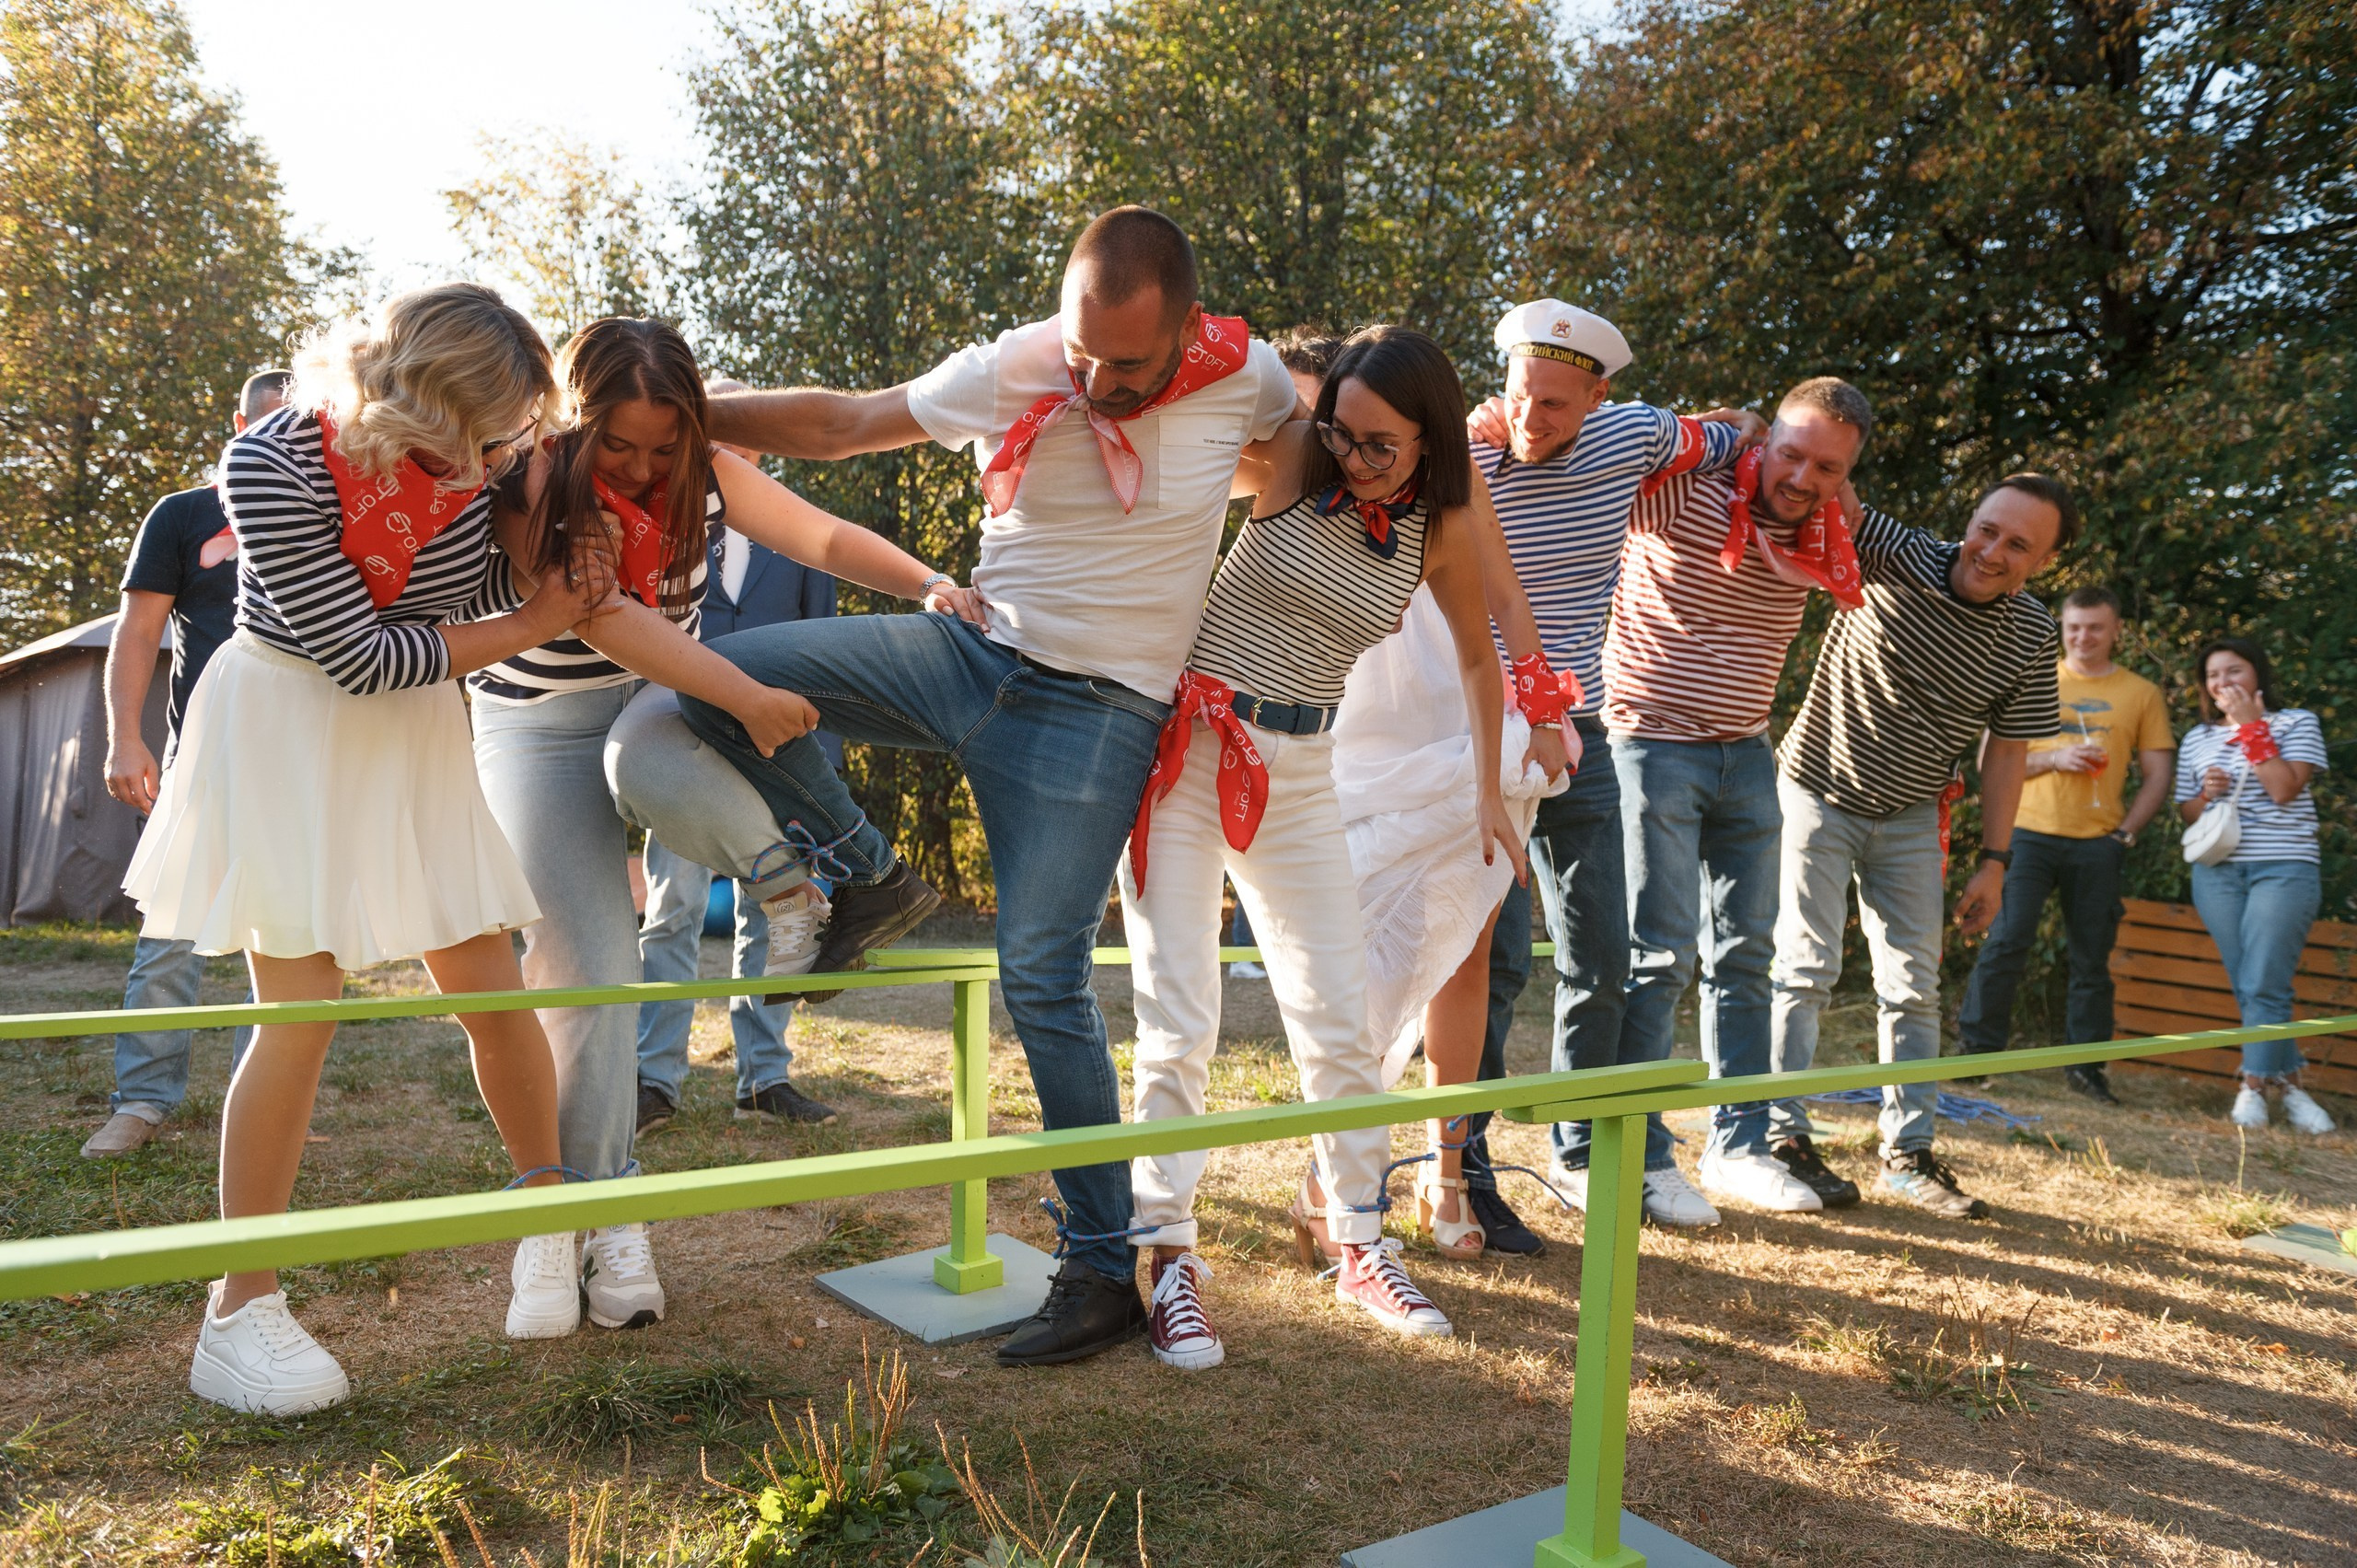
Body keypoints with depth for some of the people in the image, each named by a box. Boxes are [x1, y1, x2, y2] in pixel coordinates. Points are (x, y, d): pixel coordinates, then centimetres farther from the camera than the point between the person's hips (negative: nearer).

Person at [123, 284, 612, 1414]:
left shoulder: (483, 451, -11)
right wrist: (532, 626, -17)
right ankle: (240, 1313, 6)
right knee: (301, 1008, -9)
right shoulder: (273, 465, -25)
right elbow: (361, 656, -23)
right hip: (287, 732, -4)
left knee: (490, 989, 3)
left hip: (412, 734, 4)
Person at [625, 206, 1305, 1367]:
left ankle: (1105, 1269, 5)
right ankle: (872, 881, 13)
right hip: (973, 650, 4)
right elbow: (833, 422, 4)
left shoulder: (1243, 379, -8)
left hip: (1095, 712, -4)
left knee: (1041, 980, -10)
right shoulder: (1006, 374, -5)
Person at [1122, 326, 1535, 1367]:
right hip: (1181, 744, -3)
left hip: (1297, 770, 3)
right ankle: (1168, 1257, 6)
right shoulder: (1290, 467, -9)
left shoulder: (1444, 528, -1)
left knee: (1340, 1017, 6)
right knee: (1179, 1018, -5)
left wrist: (1489, 789, 17)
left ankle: (1354, 1242, 23)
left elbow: (1478, 654, 14)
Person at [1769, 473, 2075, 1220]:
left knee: (1914, 986, 7)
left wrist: (1993, 861, 0)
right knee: (1805, 967, -5)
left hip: (1910, 816, 4)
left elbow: (2006, 753, 0)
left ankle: (1908, 1152, 18)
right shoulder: (1899, 556, -19)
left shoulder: (2030, 637, -7)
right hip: (1818, 791, -4)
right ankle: (1782, 1137, 6)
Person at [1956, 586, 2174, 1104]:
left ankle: (2086, 1066, 14)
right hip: (2030, 833, -1)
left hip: (2097, 845, 1)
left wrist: (2125, 831, -1)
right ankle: (1978, 1047, -3)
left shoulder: (2141, 694, 10)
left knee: (2092, 959, 5)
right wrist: (2053, 758, -11)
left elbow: (2158, 774, 11)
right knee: (2006, 941, -10)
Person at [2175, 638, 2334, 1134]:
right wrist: (2205, 793, -4)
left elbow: (2283, 790, -11)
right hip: (2217, 872, 4)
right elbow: (2185, 813, 18)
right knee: (2246, 988, 1)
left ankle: (2254, 1084, -2)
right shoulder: (2196, 740, 15)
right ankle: (2286, 1081, 11)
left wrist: (2252, 726, -8)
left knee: (2262, 985, -11)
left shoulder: (2296, 724, 4)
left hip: (2284, 869, -4)